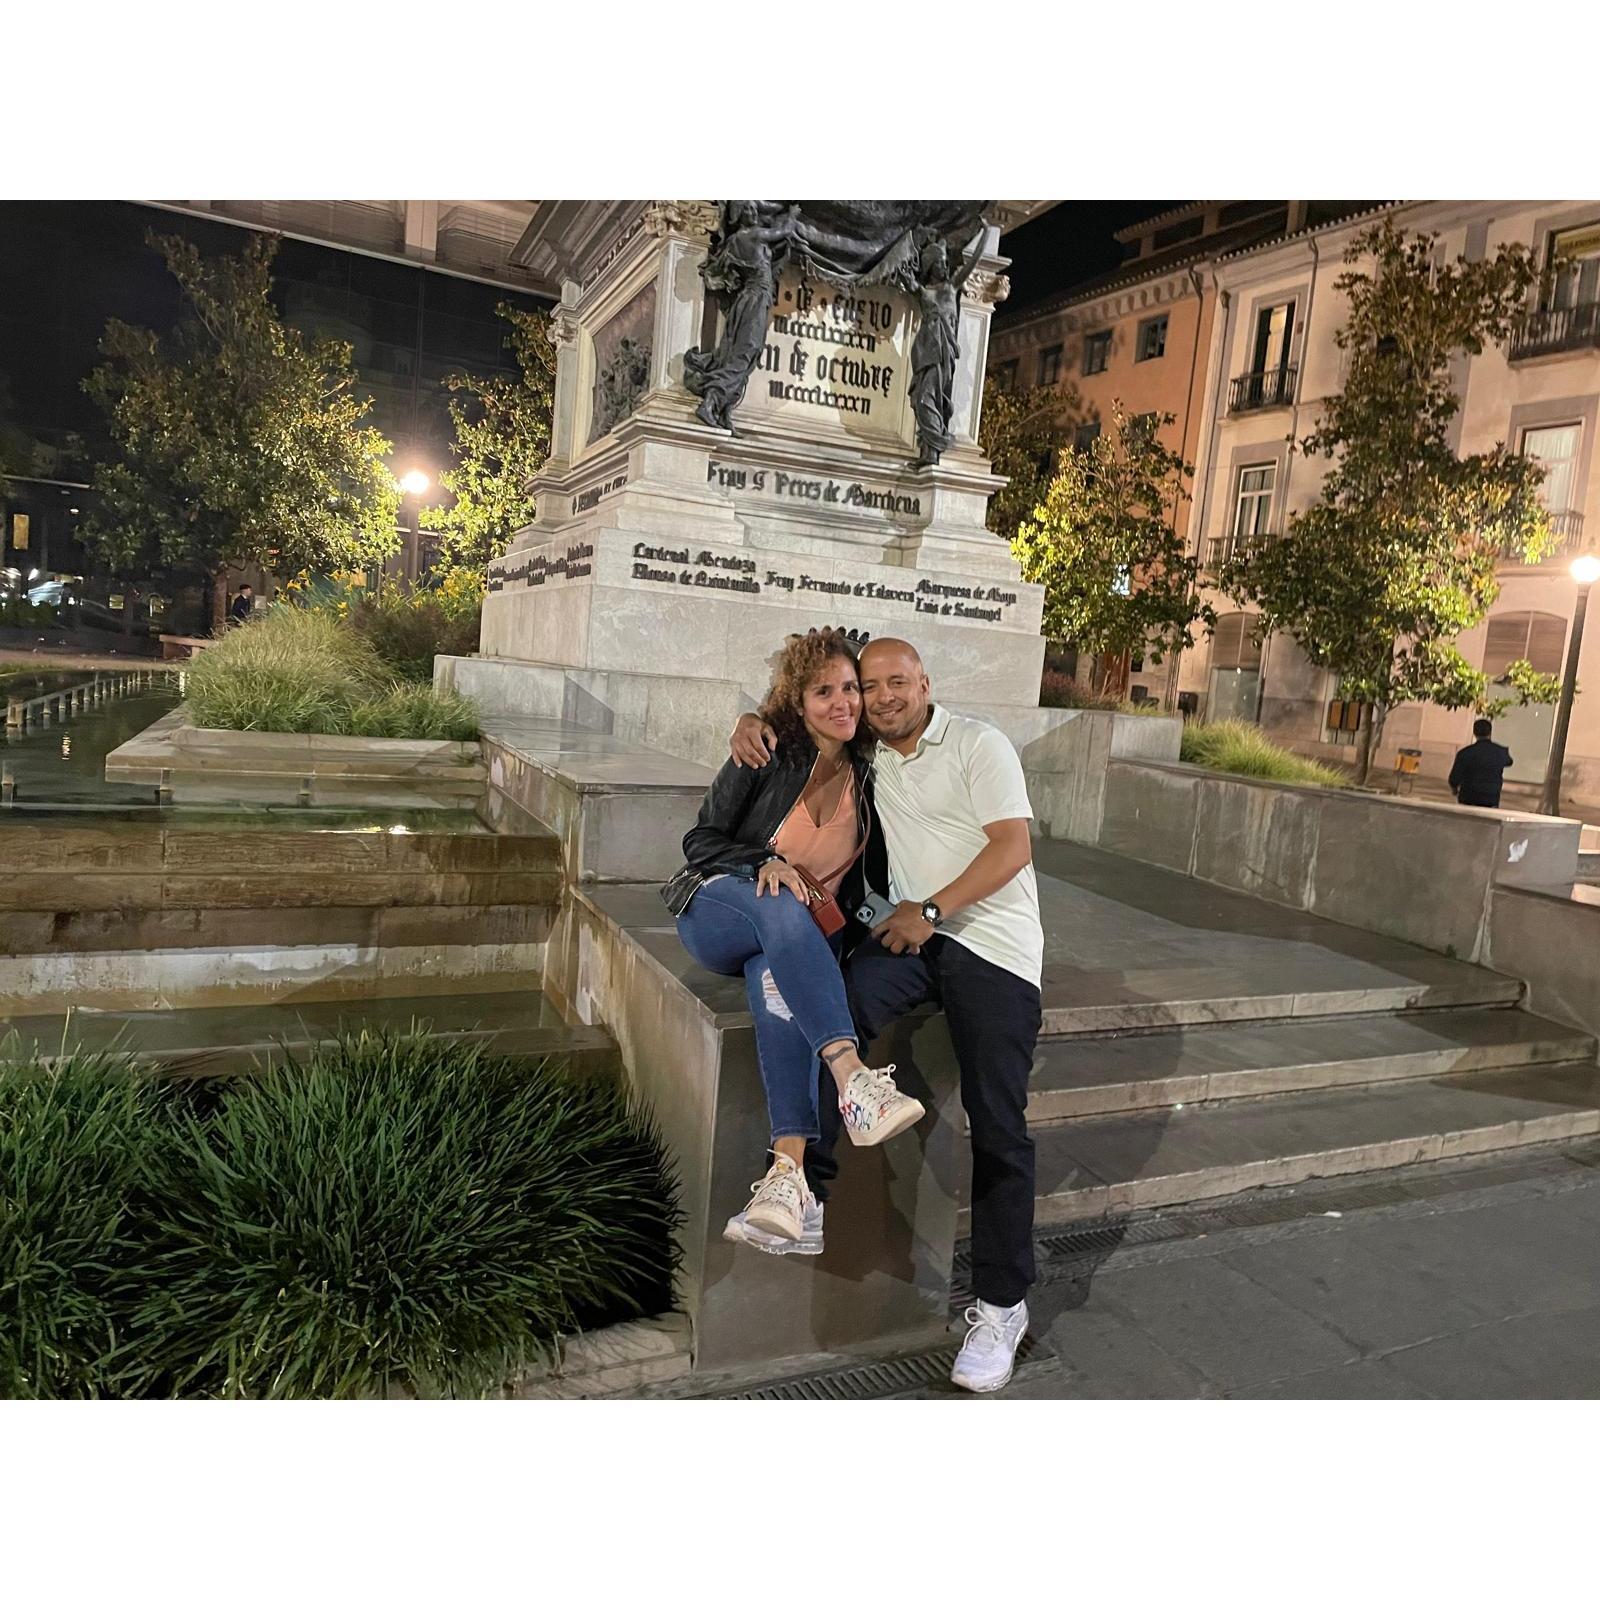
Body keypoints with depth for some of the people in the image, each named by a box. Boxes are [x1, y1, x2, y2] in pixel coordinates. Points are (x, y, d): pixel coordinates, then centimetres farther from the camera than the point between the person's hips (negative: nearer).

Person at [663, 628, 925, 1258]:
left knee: (776, 982, -37)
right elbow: (702, 841, -1)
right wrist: (765, 863, -19)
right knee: (782, 910, -39)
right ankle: (854, 1081, -54)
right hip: (718, 909, -2)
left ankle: (787, 1173, -49)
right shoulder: (769, 755, -4)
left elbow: (880, 871, 19)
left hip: (805, 938, 2)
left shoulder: (867, 777, 7)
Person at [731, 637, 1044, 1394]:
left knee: (997, 1125, -5)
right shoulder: (868, 752, 13)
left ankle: (1002, 1304, 6)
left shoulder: (977, 743, -2)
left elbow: (1012, 847, -10)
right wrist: (752, 722, 4)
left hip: (992, 941, -4)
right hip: (914, 931, 4)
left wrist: (932, 910, -19)